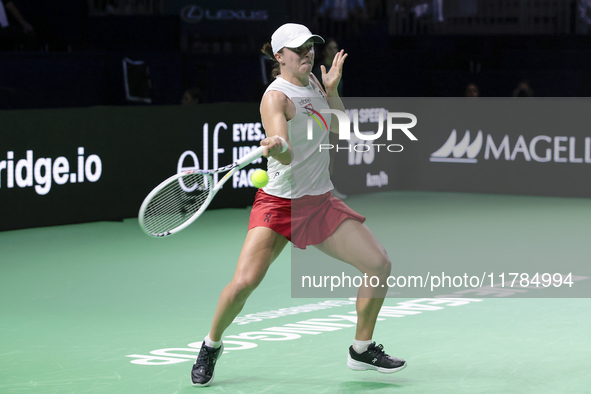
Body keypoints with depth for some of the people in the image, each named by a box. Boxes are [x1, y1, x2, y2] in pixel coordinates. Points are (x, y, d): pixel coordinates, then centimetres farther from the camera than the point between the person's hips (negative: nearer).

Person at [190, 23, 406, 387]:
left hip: (321, 202, 7)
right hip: (279, 203, -7)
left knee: (380, 265, -3)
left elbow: (339, 127, 20)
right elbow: (286, 155, -30)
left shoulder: (312, 83, 8)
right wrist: (275, 148, -53)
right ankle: (212, 345, 7)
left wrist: (332, 90, 5)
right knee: (243, 283, -22)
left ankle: (362, 349, 15)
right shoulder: (276, 97, -15)